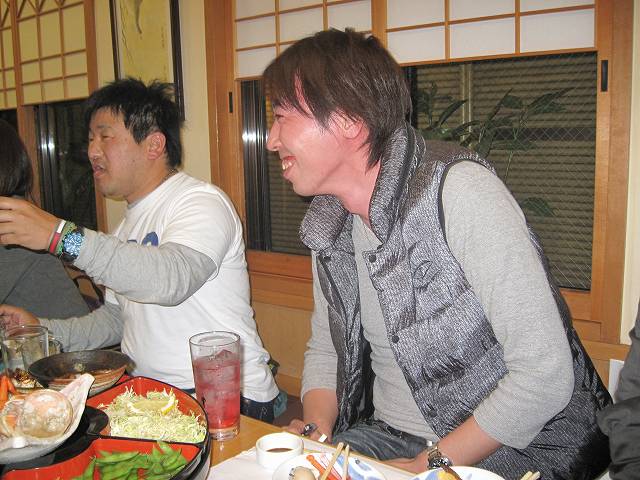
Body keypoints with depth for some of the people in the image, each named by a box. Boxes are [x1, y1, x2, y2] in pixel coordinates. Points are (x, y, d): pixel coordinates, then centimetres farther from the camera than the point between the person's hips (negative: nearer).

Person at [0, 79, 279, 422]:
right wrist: (42, 330, 6)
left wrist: (61, 235, -32)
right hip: (148, 392, 8)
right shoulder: (132, 219, 17)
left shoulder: (202, 202, -11)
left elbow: (170, 279, -31)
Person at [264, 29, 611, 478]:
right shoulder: (327, 224, 1)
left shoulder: (459, 188, -21)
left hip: (521, 444, -5)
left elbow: (545, 374, -22)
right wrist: (317, 432, -8)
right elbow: (326, 348, 11)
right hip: (389, 436, 6)